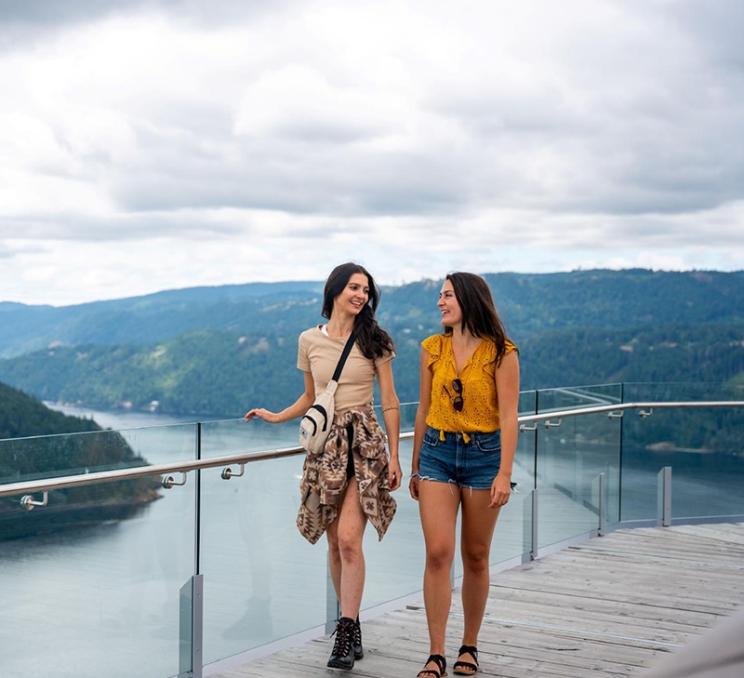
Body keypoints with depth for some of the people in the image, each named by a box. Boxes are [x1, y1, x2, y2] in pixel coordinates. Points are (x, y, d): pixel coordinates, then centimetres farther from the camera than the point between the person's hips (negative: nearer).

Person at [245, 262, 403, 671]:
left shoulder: (373, 340, 0)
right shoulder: (310, 340, 7)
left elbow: (390, 402, 1)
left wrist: (393, 456, -3)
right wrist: (275, 417, 7)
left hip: (365, 443, -3)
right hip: (326, 445, 3)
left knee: (348, 538, -15)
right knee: (335, 544, 6)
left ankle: (345, 634, -11)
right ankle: (352, 626, 19)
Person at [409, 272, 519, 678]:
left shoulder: (500, 353, -6)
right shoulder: (432, 349, 5)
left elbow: (508, 416, -9)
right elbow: (423, 410, 12)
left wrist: (504, 473, -16)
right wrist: (415, 466, 15)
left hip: (484, 454, -2)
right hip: (437, 453, 2)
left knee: (475, 557, 8)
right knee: (438, 553, -8)